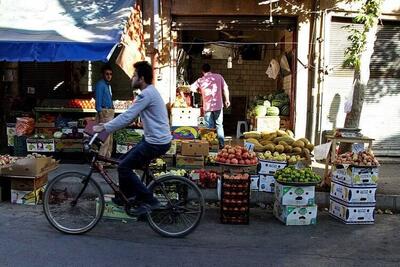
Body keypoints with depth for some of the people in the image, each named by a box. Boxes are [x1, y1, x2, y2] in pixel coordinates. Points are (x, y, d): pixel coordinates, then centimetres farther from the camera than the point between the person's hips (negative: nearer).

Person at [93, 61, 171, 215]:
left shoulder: (147, 94, -19)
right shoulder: (149, 91, 14)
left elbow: (127, 117, -22)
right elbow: (129, 115, 19)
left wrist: (105, 128, -14)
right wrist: (108, 125, 15)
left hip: (156, 142, -10)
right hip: (153, 139, 10)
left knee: (124, 167, -5)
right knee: (124, 162, 16)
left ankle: (149, 201, 0)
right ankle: (126, 196, 30)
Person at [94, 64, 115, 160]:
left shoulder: (108, 85, 17)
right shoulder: (100, 84, -10)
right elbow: (98, 101, -16)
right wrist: (100, 116, -21)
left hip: (110, 112, 10)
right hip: (104, 112, -10)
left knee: (110, 138, 14)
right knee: (105, 137, -15)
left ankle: (107, 158, 22)